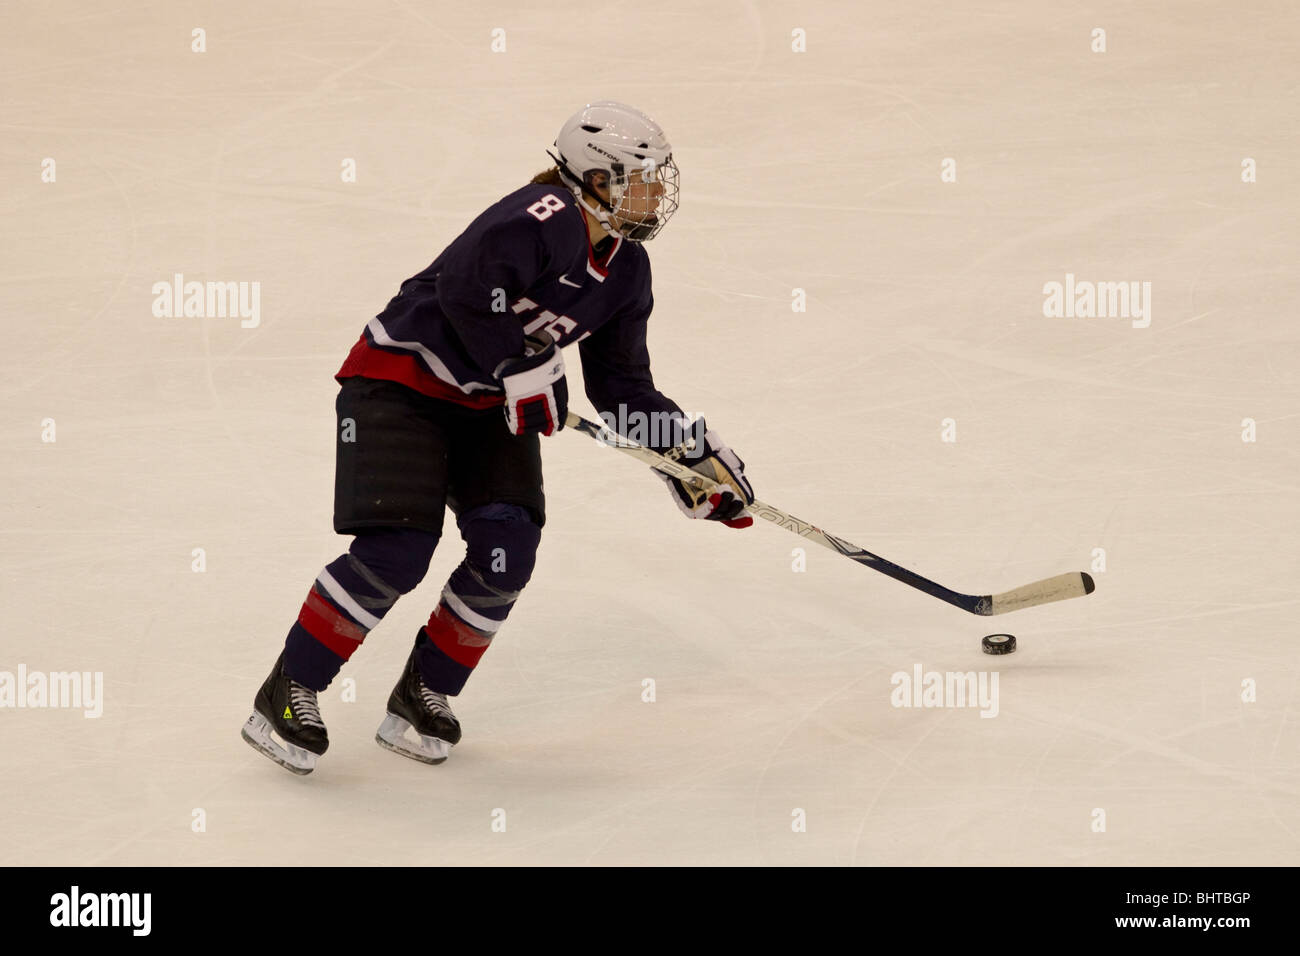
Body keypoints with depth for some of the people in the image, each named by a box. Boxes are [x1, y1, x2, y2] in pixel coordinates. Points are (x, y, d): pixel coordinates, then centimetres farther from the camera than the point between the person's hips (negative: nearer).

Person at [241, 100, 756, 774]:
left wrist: (696, 452, 3)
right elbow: (464, 288, -36)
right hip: (401, 381, -8)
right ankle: (288, 693, -5)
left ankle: (422, 695, 5)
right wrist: (522, 369, -28)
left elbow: (621, 383, 10)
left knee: (507, 551, -11)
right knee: (395, 552, -19)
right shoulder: (543, 219, -24)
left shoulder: (626, 270, 4)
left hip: (491, 406, 8)